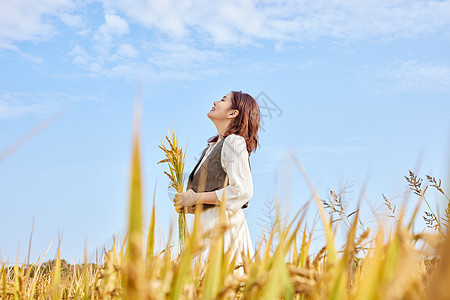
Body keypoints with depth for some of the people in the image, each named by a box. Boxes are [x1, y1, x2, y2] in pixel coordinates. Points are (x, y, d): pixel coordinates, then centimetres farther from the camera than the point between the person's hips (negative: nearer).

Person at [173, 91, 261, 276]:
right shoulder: (213, 146, 20)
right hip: (209, 223, 9)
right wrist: (188, 204, 5)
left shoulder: (234, 141, -7)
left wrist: (197, 197, -13)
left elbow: (242, 191, -18)